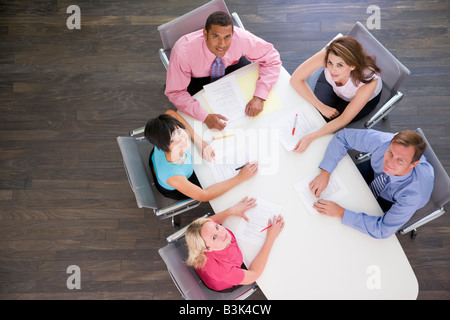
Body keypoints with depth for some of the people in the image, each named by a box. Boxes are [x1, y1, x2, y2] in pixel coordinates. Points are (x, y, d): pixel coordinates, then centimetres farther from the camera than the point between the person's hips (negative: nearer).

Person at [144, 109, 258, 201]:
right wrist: (240, 177, -35)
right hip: (173, 190, -4)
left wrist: (199, 141, -21)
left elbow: (170, 113, -14)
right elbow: (203, 196, -34)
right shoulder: (173, 177, -50)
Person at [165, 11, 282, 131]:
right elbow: (175, 93, -32)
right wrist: (206, 117, -45)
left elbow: (272, 58, -25)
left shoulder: (241, 38, -36)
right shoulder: (182, 52, -41)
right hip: (197, 78, -3)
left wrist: (259, 97, -38)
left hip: (231, 65, 3)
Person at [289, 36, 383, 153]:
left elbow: (344, 119, -32)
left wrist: (311, 137, -43)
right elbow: (296, 79, -25)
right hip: (332, 86, 3)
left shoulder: (369, 79, -42)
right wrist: (322, 107, -27)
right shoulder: (326, 55, -39)